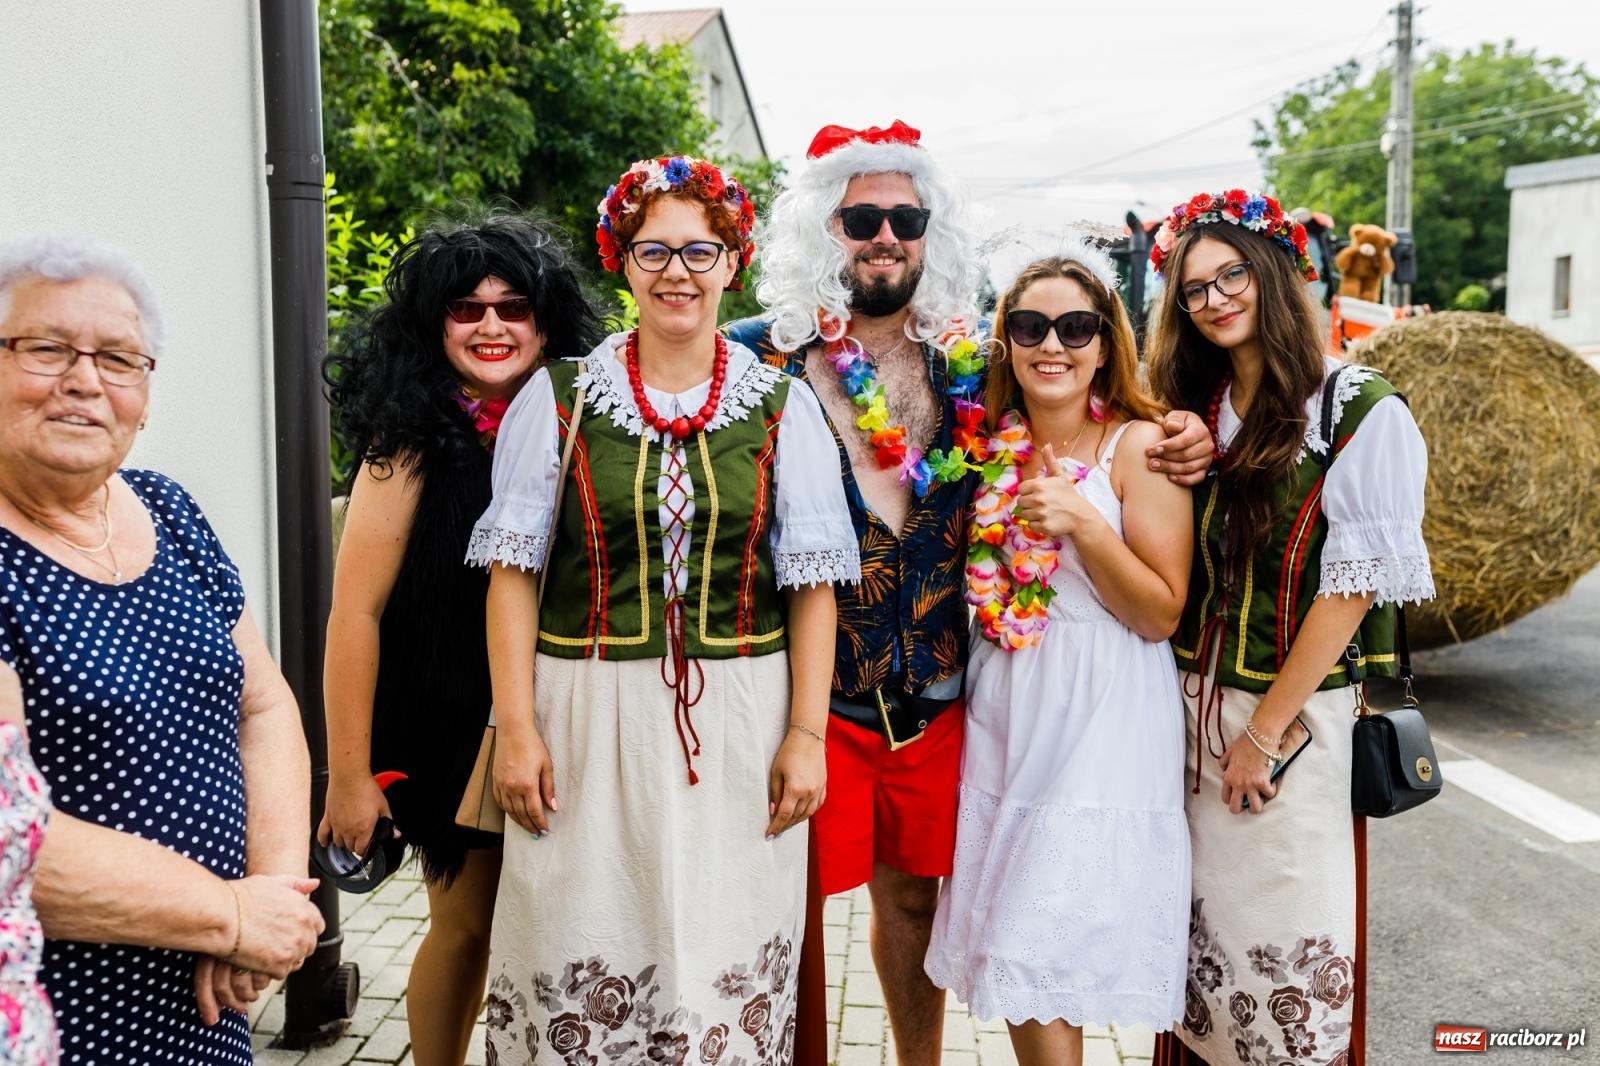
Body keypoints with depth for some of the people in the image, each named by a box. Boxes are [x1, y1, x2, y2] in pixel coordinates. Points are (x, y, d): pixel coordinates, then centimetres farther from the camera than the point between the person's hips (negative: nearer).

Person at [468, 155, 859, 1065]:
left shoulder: (784, 406, 5)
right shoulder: (558, 398, 3)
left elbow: (813, 586, 3)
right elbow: (514, 573, 2)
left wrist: (807, 734, -3)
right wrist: (517, 729, -4)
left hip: (739, 729, 1)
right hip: (588, 717, 0)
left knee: (727, 970, 6)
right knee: (580, 964, 5)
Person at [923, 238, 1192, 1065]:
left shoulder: (1136, 446, -8)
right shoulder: (991, 448, 5)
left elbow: (1162, 614, -10)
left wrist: (1082, 521, -23)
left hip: (1103, 725, -5)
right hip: (1002, 717, 5)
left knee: (1043, 950, -2)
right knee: (1010, 948, 12)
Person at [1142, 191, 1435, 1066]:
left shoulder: (1362, 412, -9)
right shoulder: (1193, 412, 8)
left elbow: (1352, 584, -13)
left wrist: (1266, 731, -13)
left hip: (1295, 715, -5)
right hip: (1193, 707, 5)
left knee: (1286, 929, 5)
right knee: (1200, 921, 13)